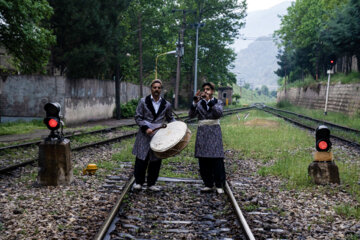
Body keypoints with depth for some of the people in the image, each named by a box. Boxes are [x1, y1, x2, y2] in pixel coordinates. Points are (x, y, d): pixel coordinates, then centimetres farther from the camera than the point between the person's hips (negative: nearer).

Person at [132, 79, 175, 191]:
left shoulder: (166, 104, 8)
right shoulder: (143, 102, 2)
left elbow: (170, 119, 20)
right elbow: (138, 117, 1)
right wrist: (145, 128, -12)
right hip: (145, 135, -2)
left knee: (156, 160, 4)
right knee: (142, 159, -2)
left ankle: (151, 183, 16)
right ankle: (138, 182, 12)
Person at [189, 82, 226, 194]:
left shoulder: (218, 102, 6)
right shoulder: (199, 103, 10)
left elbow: (219, 113, -14)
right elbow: (191, 115, -4)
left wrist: (210, 100, -20)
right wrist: (195, 102, -17)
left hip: (214, 132, -3)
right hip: (202, 133, 3)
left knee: (217, 159, -8)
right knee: (203, 160, 2)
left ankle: (219, 185, -1)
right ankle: (208, 184, 12)